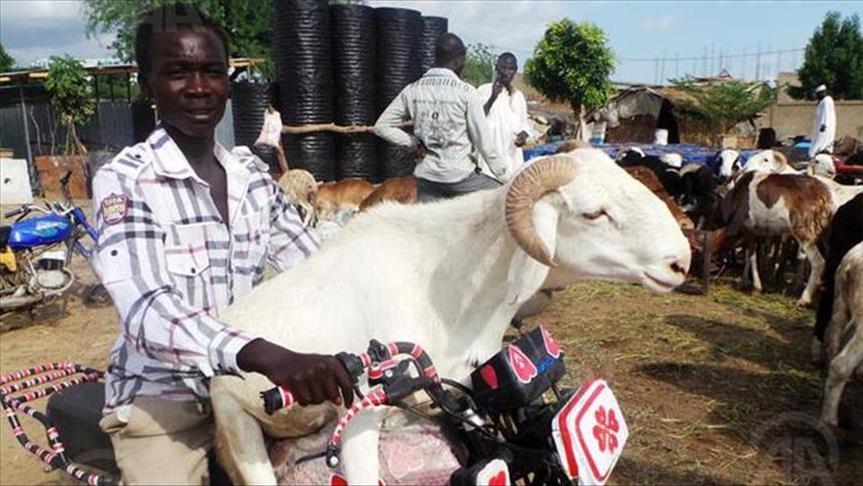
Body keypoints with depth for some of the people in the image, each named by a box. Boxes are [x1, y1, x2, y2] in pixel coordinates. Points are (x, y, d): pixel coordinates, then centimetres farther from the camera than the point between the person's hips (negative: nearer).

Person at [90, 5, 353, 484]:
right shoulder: (123, 181, -15)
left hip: (245, 382, 4)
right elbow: (146, 313, -28)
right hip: (161, 399, -4)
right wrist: (270, 356, -43)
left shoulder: (253, 176, 2)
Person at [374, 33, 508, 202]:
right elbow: (483, 139, -7)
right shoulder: (466, 92, -8)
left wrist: (413, 144, 6)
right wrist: (504, 175, 2)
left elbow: (382, 126, 6)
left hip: (427, 177, 4)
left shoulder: (412, 90, 3)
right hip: (462, 175, -4)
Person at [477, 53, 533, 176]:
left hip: (512, 155, 5)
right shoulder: (483, 90, -1)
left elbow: (524, 123, 19)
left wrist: (523, 134, -4)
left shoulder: (518, 96, 15)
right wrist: (493, 97, -18)